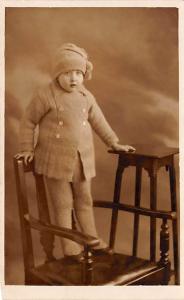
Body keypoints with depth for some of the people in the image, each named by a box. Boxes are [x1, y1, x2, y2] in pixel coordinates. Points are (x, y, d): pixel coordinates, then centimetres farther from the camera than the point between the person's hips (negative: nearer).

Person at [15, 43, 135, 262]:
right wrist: (27, 149, -3)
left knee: (85, 201, 16)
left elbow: (98, 121, 16)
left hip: (82, 160, 5)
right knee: (63, 205, 6)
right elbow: (28, 122, -1)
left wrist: (114, 143, 16)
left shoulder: (86, 97, 4)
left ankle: (93, 240, 30)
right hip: (56, 160, -4)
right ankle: (70, 247, 19)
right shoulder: (45, 96, -11)